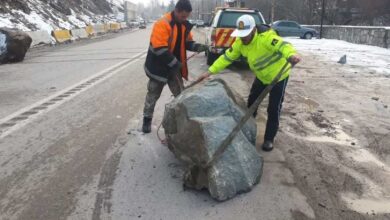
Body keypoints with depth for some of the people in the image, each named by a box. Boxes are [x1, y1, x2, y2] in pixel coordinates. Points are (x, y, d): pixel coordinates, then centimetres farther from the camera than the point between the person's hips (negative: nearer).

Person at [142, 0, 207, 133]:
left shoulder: (184, 25, 1)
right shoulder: (162, 24, -24)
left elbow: (187, 43, 9)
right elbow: (160, 50, -29)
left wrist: (199, 47, -12)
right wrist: (175, 63, -24)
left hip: (174, 67, 6)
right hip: (159, 67, -6)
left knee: (181, 94, 11)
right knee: (153, 95, 8)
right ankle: (147, 119, 24)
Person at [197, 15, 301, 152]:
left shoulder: (266, 37, -35)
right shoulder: (240, 42, -13)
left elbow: (281, 45, -51)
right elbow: (227, 57, -9)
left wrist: (291, 55, -74)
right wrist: (210, 71, -16)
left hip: (279, 76, -7)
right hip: (261, 76, 7)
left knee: (273, 109, -3)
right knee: (252, 102, 16)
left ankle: (269, 139, 13)